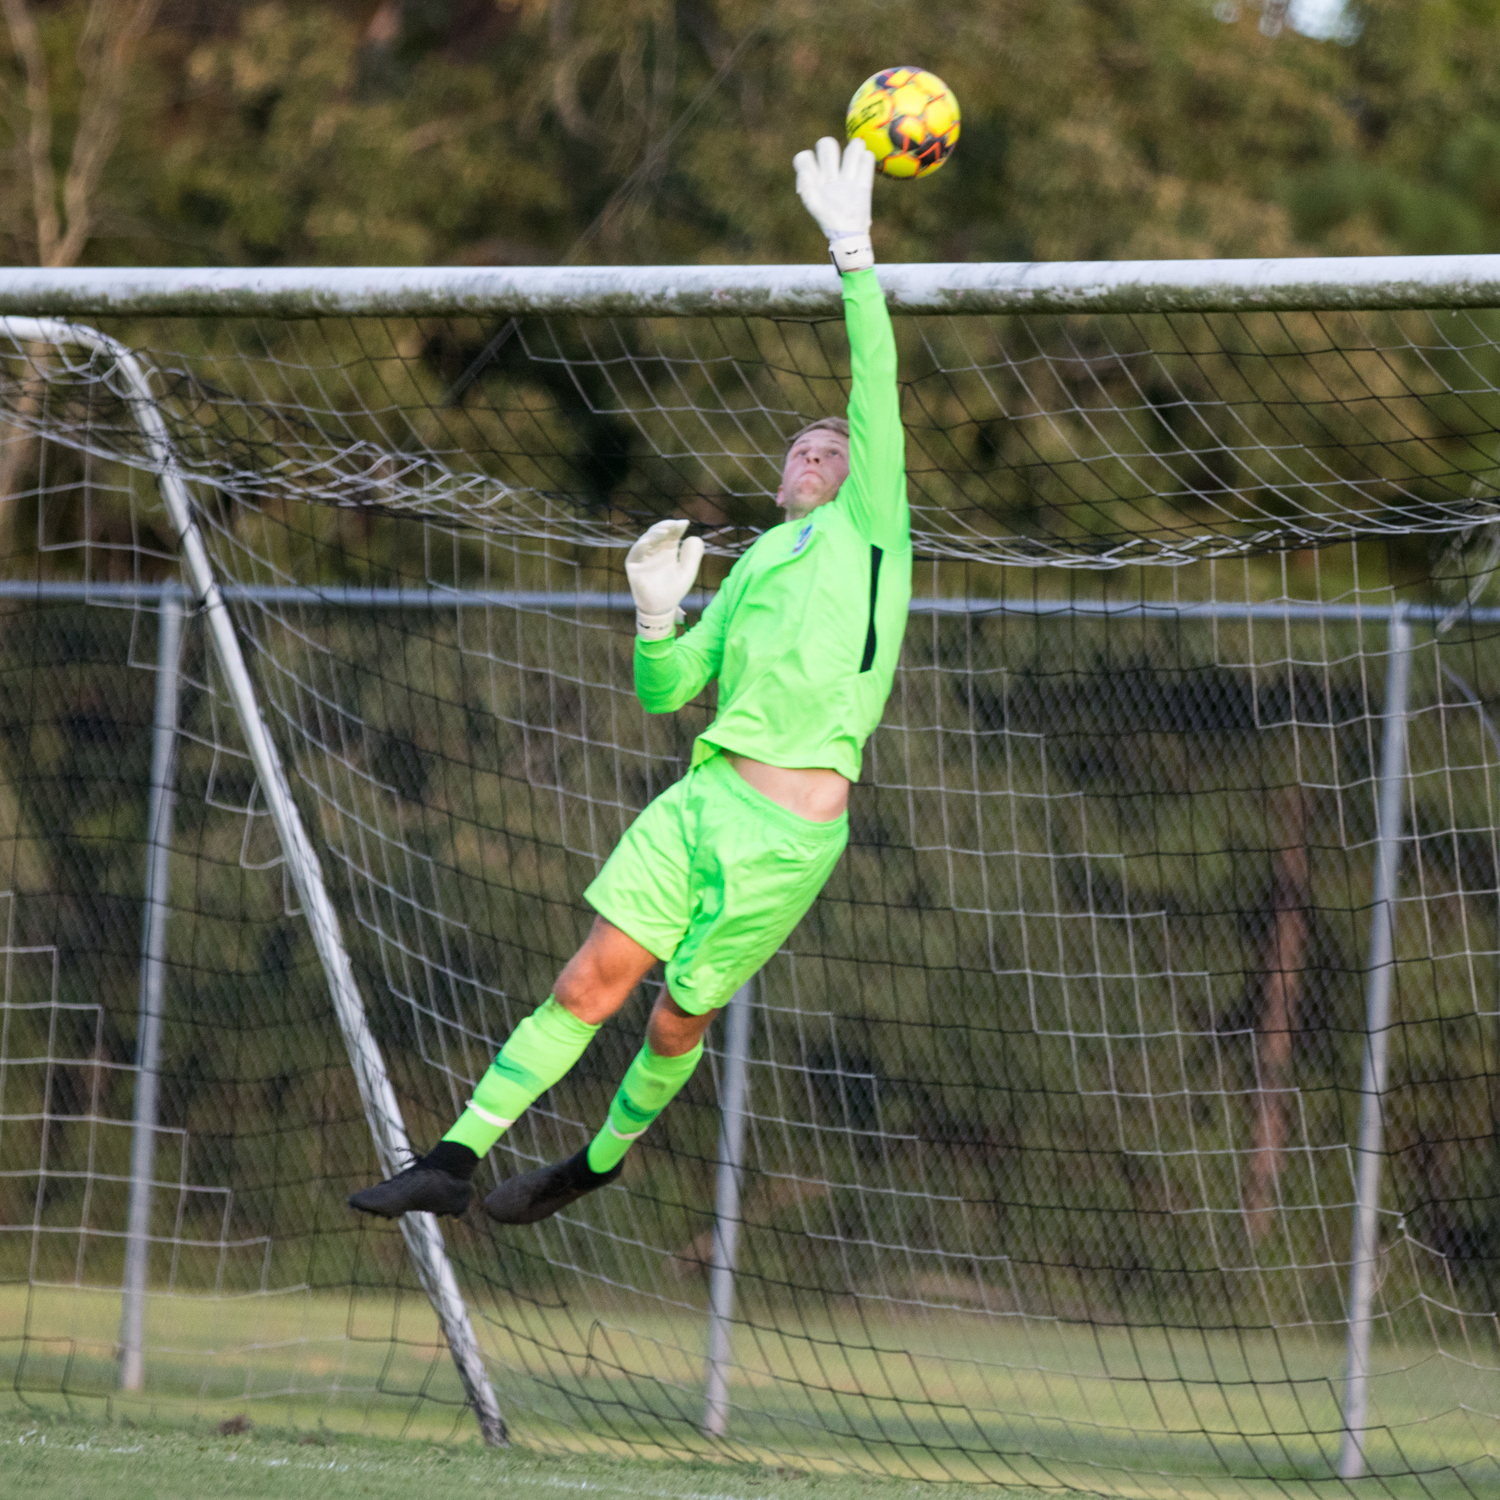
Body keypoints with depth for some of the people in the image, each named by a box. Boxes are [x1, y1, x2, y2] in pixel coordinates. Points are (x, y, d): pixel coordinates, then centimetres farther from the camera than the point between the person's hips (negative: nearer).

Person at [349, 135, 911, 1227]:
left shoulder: (870, 526, 7)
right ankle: (454, 1163, 0)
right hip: (704, 799, 4)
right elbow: (666, 688, 20)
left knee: (679, 1022, 4)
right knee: (589, 984, -3)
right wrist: (657, 613, -1)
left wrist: (853, 253, -14)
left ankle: (603, 1160, 29)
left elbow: (878, 394, -6)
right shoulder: (757, 562, 22)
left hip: (791, 837, -4)